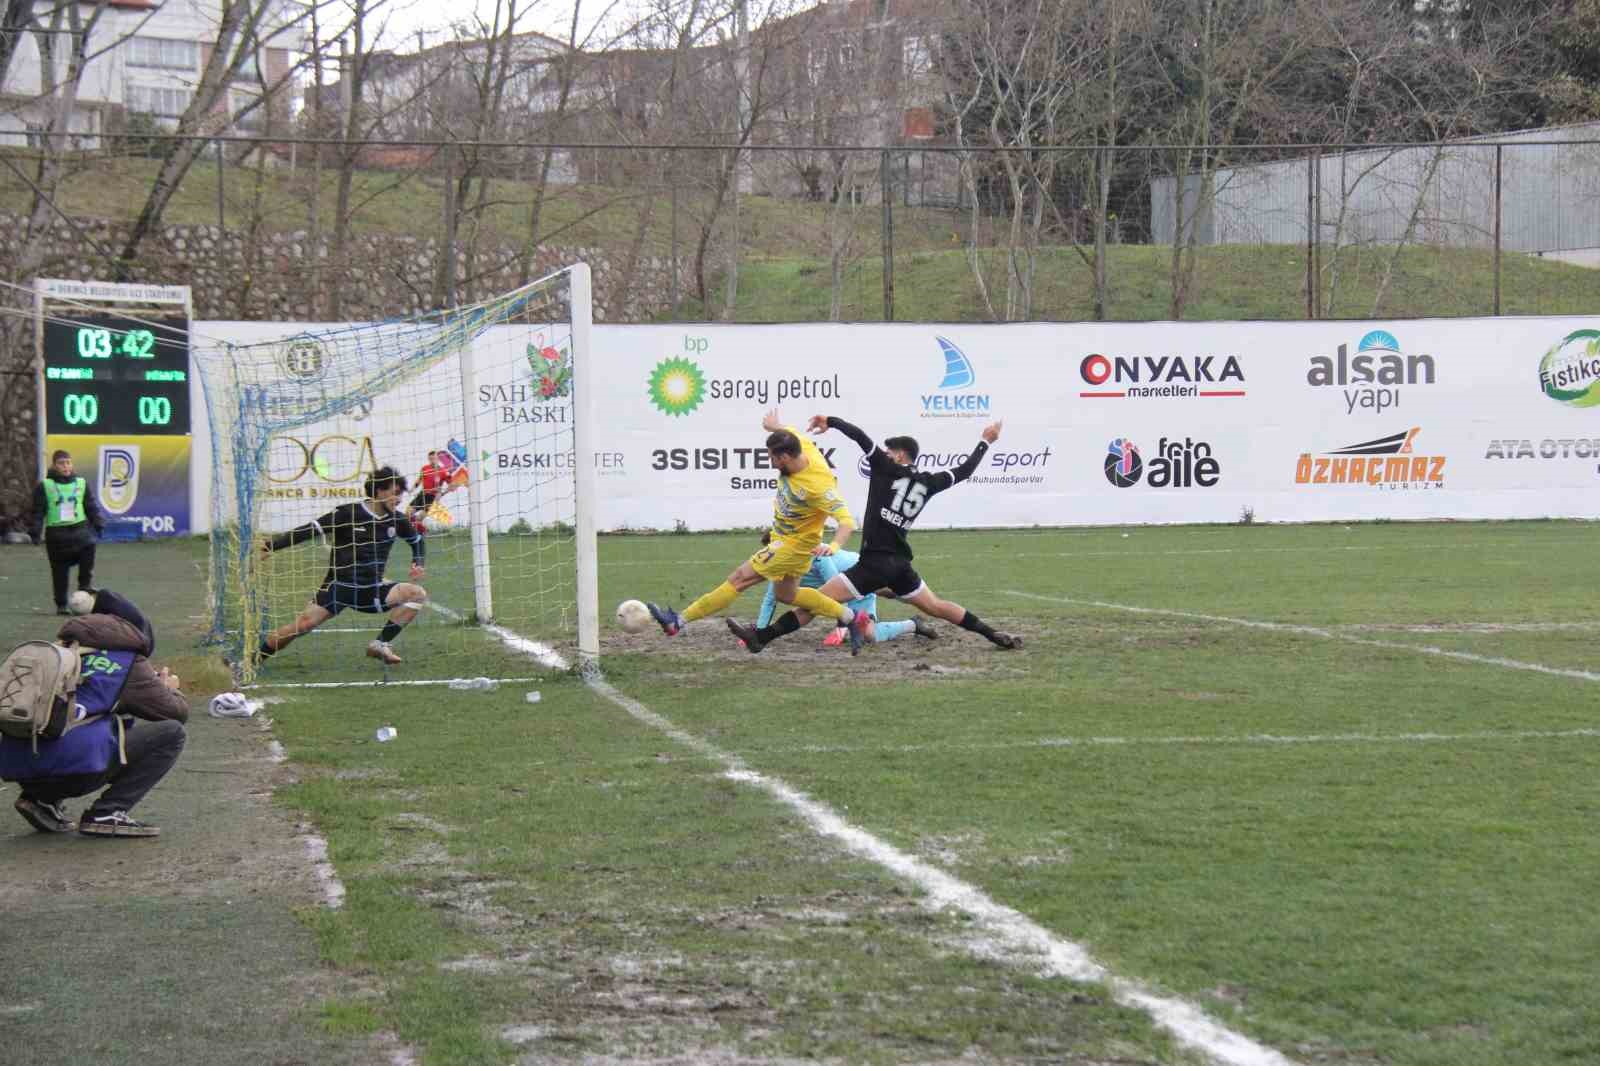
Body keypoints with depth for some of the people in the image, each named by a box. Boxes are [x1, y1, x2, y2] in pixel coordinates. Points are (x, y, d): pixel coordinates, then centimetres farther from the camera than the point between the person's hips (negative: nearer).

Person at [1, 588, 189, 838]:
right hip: (75, 764, -7)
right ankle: (106, 814, -3)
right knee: (171, 733, 4)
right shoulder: (130, 662, 7)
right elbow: (178, 712, 11)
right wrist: (170, 688, 34)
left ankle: (44, 801, 16)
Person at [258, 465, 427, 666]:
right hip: (339, 585, -4)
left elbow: (417, 540, 25)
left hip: (372, 589, 4)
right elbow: (311, 530, -11)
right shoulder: (349, 513, -10)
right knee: (305, 623, -21)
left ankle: (381, 645, -14)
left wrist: (417, 565, 6)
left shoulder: (396, 519, 5)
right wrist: (271, 545, -18)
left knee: (418, 594, -16)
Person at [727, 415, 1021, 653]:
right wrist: (986, 442, 33)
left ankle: (762, 637, -14)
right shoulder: (927, 483, 10)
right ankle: (995, 636, 18)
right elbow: (964, 470, 21)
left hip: (875, 563, -6)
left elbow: (861, 438, -12)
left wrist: (830, 421, -3)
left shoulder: (887, 469, -4)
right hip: (900, 562, 6)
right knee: (934, 606, 18)